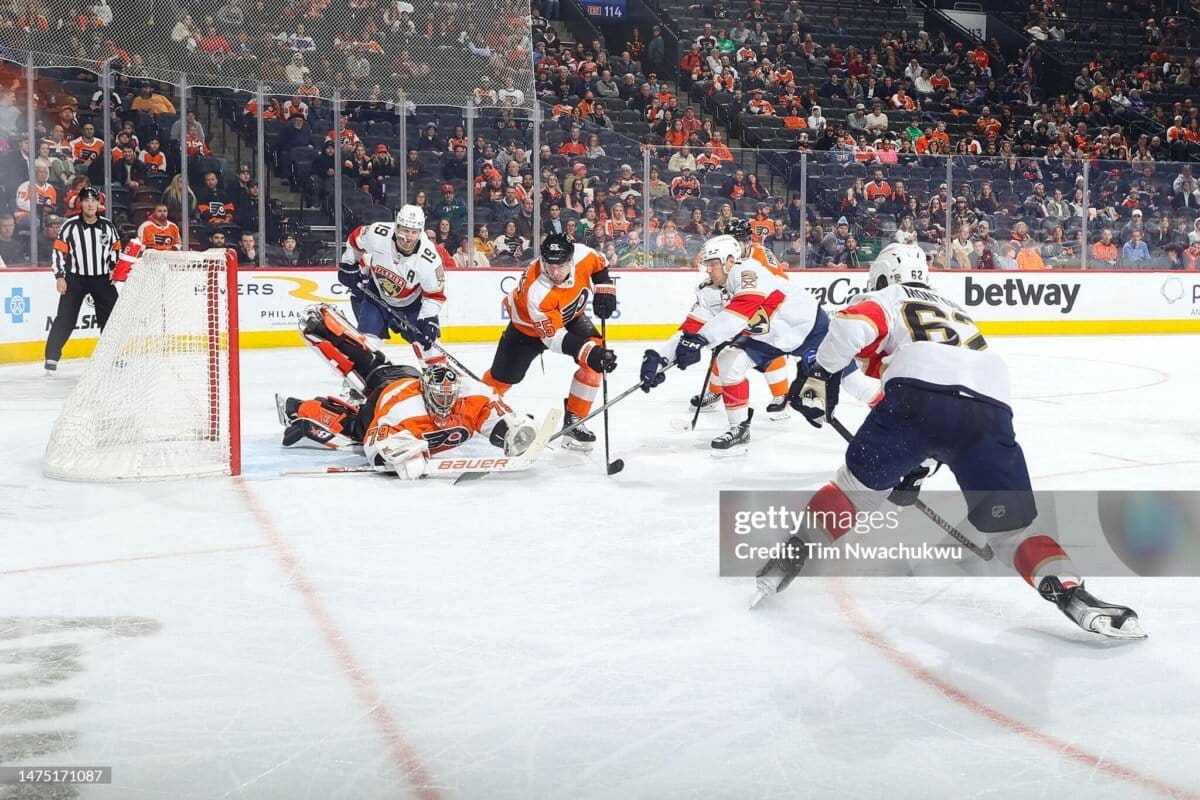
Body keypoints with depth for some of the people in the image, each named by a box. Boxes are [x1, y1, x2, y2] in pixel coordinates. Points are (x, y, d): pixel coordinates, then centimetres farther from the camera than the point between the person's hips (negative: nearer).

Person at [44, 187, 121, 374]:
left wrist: (113, 267, 4)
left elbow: (115, 247, 15)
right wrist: (60, 276, -9)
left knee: (111, 316, 4)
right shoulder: (70, 226, -9)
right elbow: (59, 251, -6)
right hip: (75, 278, -3)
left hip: (102, 278, 3)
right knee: (65, 318, -5)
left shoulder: (108, 226, 1)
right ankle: (52, 357, -1)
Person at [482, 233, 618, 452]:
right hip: (529, 325, -4)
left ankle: (574, 421, -7)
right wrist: (589, 354, -51)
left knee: (596, 360, -18)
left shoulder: (581, 254, -30)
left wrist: (604, 291, -14)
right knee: (503, 377, 5)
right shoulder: (536, 292, -43)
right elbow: (554, 338, -40)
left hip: (571, 317, 4)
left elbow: (599, 265, -3)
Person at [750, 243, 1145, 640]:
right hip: (990, 409, 4)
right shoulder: (954, 311, 44)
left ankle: (795, 552, 20)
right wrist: (917, 464, 48)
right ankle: (1071, 594, -7)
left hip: (917, 398, -3)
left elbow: (853, 324, 0)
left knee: (859, 483, 21)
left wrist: (821, 374, 8)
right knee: (1012, 526, 11)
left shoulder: (887, 300, 27)